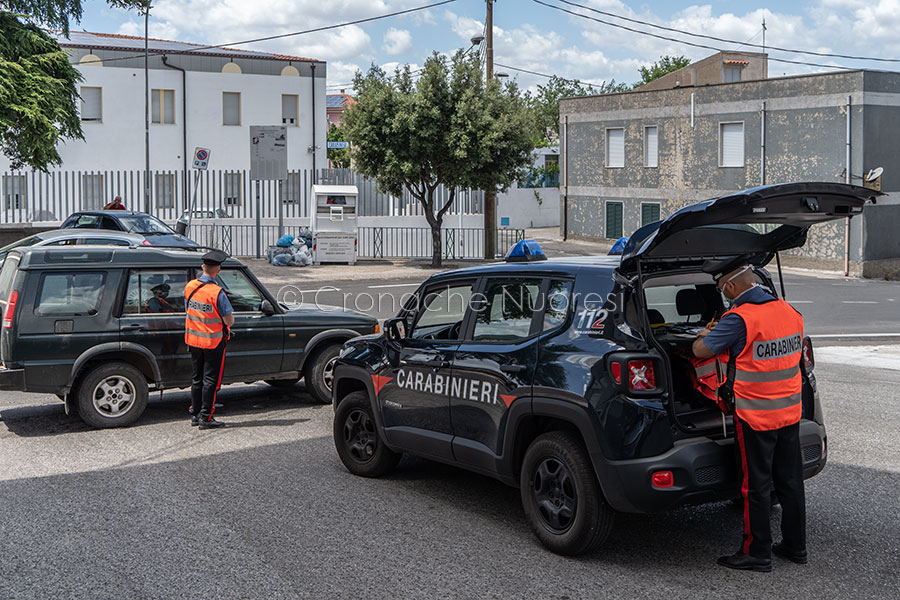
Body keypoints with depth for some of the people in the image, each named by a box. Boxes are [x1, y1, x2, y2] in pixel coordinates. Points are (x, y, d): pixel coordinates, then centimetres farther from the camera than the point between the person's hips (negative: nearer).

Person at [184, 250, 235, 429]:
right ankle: (206, 418, 2)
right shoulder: (217, 293, -21)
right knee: (211, 380, 1)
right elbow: (229, 321, -17)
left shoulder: (189, 287, -1)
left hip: (193, 339, 6)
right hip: (213, 341, -6)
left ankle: (195, 414, 23)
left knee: (197, 378, 16)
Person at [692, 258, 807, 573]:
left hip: (754, 416, -7)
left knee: (756, 485, 3)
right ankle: (795, 546, 26)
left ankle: (757, 553, 11)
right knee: (790, 480, 16)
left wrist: (703, 335, 8)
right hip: (791, 412, 7)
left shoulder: (740, 319, -20)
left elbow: (701, 351, -15)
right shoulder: (790, 312, 4)